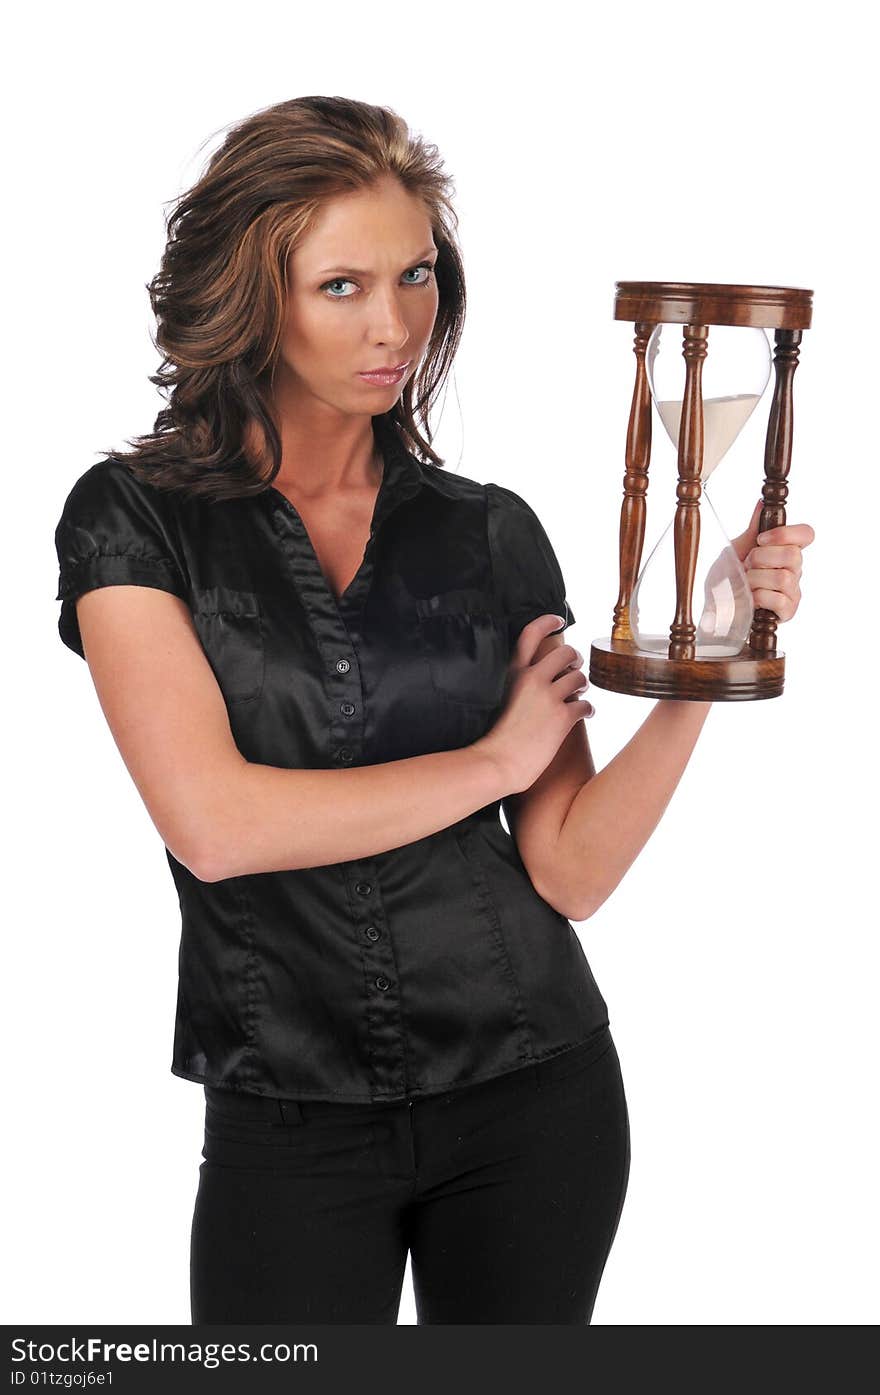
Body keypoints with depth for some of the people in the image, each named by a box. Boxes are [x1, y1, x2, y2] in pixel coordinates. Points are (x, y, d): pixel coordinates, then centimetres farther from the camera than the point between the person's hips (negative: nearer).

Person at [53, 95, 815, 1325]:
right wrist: (495, 756, -8)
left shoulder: (490, 533, 2)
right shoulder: (135, 518, -5)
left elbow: (570, 870, -4)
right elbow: (214, 822, -17)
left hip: (532, 1096, 2)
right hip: (288, 1124, -2)